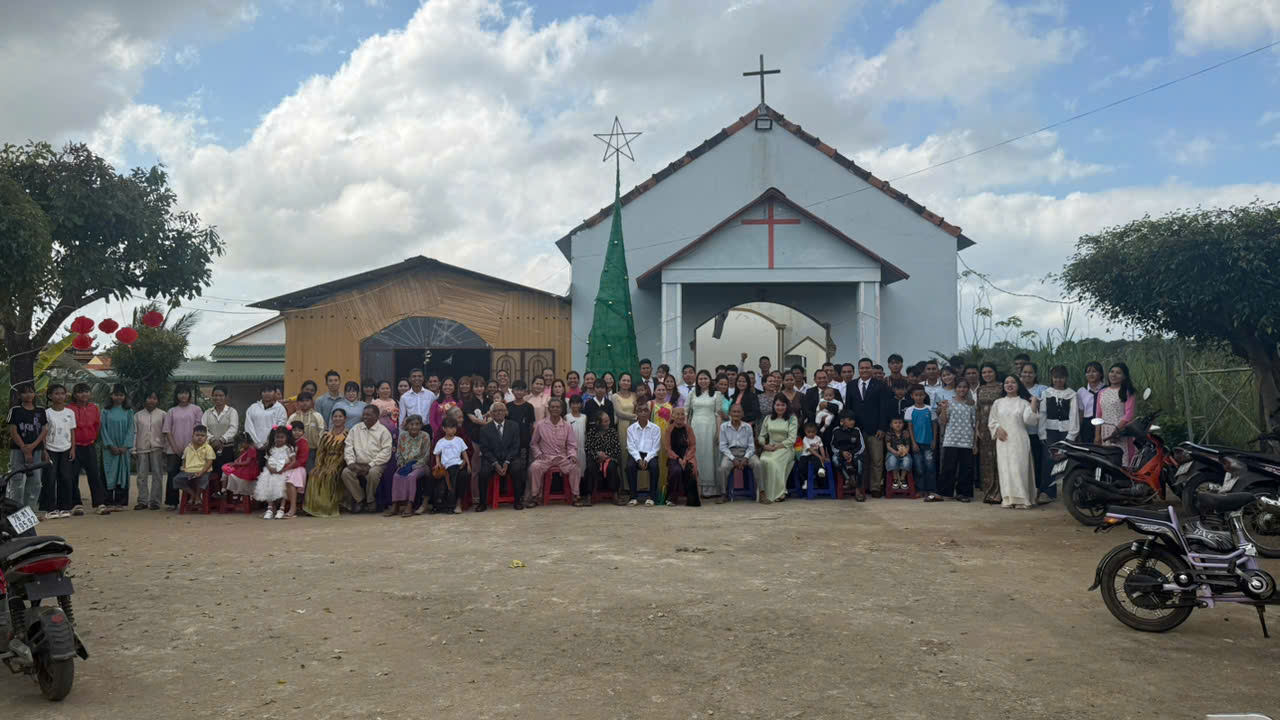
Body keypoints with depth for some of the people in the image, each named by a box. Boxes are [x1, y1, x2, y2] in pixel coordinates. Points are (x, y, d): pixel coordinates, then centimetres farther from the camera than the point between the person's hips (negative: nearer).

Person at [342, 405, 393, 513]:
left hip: (375, 465, -4)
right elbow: (348, 447, 10)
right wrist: (351, 462, -8)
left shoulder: (383, 431, 1)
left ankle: (370, 500, -9)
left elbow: (386, 452, -8)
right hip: (358, 464, 4)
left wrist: (370, 465, -16)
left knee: (373, 473, -36)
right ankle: (360, 499, -7)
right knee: (346, 472, -25)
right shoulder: (356, 429, 15)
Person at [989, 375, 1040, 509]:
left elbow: (1029, 419, -7)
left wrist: (1034, 403, -11)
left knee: (1019, 468, -7)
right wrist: (997, 429, -5)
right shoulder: (998, 403, 15)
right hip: (1003, 440, 2)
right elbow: (991, 421, 14)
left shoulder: (1024, 403, 8)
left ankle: (1020, 499, -5)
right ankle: (1008, 499, -1)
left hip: (1019, 440, -2)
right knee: (1005, 468, -3)